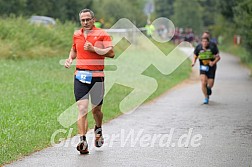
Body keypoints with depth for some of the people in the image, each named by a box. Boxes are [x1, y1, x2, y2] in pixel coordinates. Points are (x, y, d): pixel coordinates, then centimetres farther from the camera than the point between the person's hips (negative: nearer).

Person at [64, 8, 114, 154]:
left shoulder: (102, 34, -2)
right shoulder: (76, 35, 13)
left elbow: (111, 53, -11)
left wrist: (94, 49, -18)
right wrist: (70, 58, 11)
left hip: (97, 76, -2)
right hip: (80, 76, 2)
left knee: (96, 109, 9)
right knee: (82, 109, -11)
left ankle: (98, 130, 40)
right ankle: (83, 142, -16)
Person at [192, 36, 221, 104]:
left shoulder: (212, 47, -14)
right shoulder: (198, 48, -7)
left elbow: (218, 57, -9)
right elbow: (195, 57, 5)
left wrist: (214, 62, -28)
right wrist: (193, 62, -16)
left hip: (211, 67, -1)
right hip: (203, 67, 1)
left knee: (210, 84, -1)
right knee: (203, 82, -17)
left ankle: (209, 88, 38)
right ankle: (206, 98, -1)